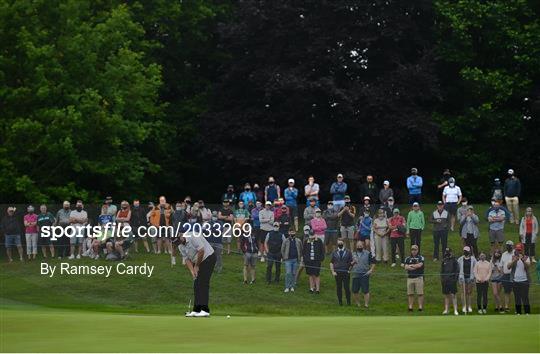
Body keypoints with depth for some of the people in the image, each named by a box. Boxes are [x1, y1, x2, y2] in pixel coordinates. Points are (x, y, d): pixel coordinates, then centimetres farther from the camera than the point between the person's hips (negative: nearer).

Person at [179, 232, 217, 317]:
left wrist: (196, 266, -15)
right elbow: (186, 259, 2)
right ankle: (196, 310, 7)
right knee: (196, 285, 4)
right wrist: (192, 271, -14)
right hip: (197, 263, 9)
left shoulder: (192, 237, -23)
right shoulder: (180, 246, 3)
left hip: (208, 257, -9)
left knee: (203, 284, -15)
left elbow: (201, 251, -25)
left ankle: (205, 310, -18)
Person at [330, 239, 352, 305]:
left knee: (347, 287, -6)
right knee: (338, 287, 3)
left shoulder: (348, 252, 7)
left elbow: (351, 262, 6)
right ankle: (340, 301, 12)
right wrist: (333, 272, 0)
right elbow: (331, 263, 11)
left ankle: (348, 301, 4)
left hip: (346, 273, -2)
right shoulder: (334, 253, 11)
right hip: (337, 273, 2)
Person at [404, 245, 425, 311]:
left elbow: (419, 265, -11)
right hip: (410, 278, 3)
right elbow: (406, 267, -1)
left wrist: (411, 265, -1)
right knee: (410, 294, 3)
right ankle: (410, 307, 7)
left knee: (420, 293, -4)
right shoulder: (408, 258, 13)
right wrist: (415, 267, -8)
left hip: (419, 278, -3)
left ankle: (420, 306, -2)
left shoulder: (421, 258, 6)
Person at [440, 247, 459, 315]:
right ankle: (446, 310, 12)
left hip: (452, 281, -5)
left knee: (453, 295, -8)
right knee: (446, 296, 8)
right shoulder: (444, 261, 13)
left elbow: (457, 271, -2)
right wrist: (442, 279, 12)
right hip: (445, 281, 5)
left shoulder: (454, 261, -1)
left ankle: (455, 310, -8)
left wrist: (455, 279, -9)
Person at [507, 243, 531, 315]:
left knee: (525, 297, -6)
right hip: (515, 281, 1)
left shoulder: (526, 258, 4)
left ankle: (527, 312, -4)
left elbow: (528, 265, -16)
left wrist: (523, 260, -35)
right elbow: (508, 266, -8)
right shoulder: (512, 257, 6)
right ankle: (518, 312, 9)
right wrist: (514, 260, -24)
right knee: (517, 298, 4)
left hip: (524, 280, -1)